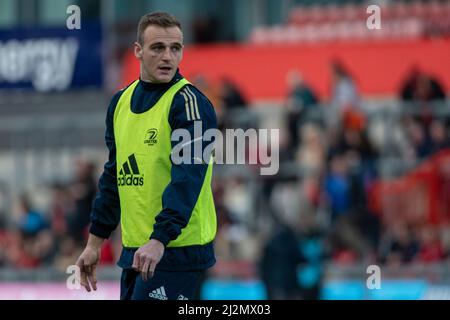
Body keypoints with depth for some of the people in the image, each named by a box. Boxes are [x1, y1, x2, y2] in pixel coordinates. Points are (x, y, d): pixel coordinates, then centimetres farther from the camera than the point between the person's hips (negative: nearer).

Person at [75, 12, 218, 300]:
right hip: (134, 250, 7)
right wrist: (94, 243, 19)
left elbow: (188, 177, -21)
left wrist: (159, 240, -30)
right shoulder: (121, 102, 12)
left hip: (178, 249, -7)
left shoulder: (190, 103, -10)